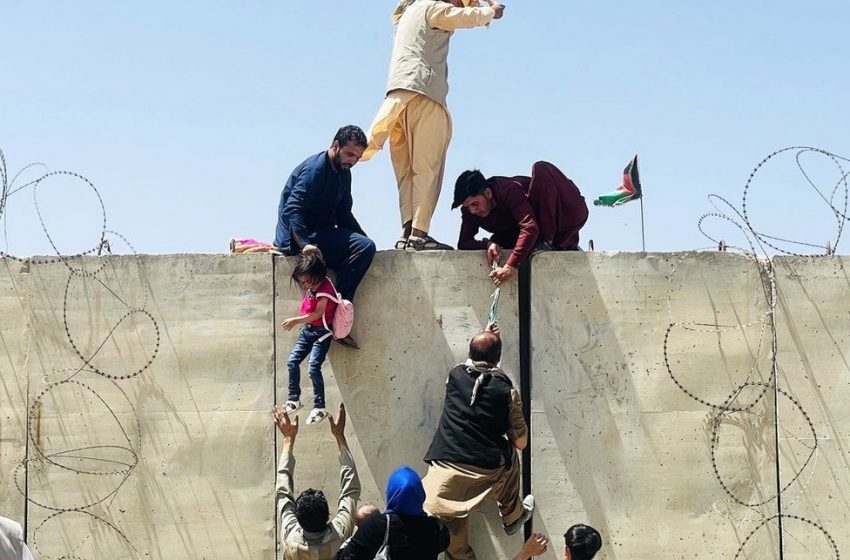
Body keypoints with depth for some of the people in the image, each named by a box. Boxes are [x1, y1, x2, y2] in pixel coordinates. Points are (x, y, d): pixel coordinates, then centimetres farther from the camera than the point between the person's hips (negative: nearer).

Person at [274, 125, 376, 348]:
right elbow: (292, 209, -24)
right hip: (296, 236, -10)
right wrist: (305, 245, -36)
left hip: (320, 233, 10)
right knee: (364, 247, -23)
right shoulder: (315, 169, -14)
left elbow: (344, 216, 20)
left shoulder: (343, 173, 16)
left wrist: (363, 239, 3)